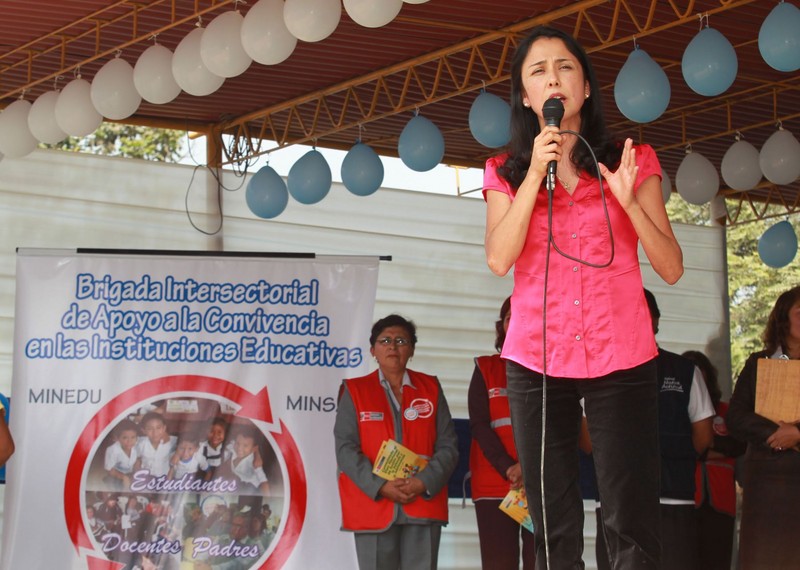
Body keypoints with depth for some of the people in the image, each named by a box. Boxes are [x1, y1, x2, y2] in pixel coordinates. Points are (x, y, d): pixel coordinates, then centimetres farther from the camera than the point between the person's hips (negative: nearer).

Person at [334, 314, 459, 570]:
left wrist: (424, 482, -11)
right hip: (373, 505, -1)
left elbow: (448, 445, 6)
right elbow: (345, 448, -2)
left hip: (424, 504, 1)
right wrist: (380, 486, -14)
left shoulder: (431, 388, 13)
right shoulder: (355, 391, 8)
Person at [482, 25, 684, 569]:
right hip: (536, 360, 1)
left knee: (631, 526, -8)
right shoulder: (506, 173, 9)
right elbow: (499, 259, -8)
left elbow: (671, 268, 0)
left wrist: (628, 199, -14)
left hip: (621, 360, -1)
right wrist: (535, 173, -11)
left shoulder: (632, 162, 6)